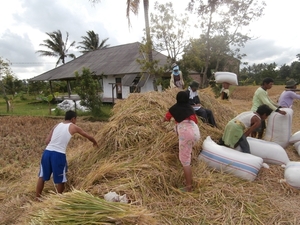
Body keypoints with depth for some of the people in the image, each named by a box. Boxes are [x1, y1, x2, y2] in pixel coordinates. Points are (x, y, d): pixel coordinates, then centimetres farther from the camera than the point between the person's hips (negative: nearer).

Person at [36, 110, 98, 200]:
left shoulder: (57, 125, 18)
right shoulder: (73, 127, 7)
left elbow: (47, 141, 11)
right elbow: (88, 136, 19)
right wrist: (95, 143, 37)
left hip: (47, 152, 5)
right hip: (59, 154, -5)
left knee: (42, 176, 20)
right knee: (60, 180, 11)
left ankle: (37, 199, 29)